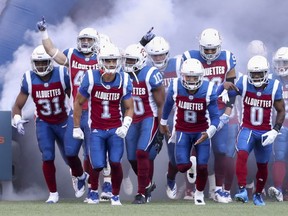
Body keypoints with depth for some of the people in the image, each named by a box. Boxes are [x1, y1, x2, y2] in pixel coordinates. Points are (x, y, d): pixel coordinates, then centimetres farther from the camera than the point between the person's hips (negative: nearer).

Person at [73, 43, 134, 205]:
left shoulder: (124, 81, -7)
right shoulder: (91, 78, -12)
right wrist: (76, 128, 3)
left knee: (116, 163, -10)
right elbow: (78, 103, 1)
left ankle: (116, 196, 13)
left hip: (115, 129, 1)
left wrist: (125, 127, -16)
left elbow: (129, 108, 1)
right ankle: (94, 191, 27)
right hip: (96, 130, -1)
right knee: (98, 166, -5)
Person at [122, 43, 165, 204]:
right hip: (133, 121, 6)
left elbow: (161, 104, -12)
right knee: (133, 158, 7)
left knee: (141, 152, -20)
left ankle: (142, 193, -11)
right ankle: (148, 184, 32)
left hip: (150, 118, -6)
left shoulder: (151, 75, -15)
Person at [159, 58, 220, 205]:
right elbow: (168, 104, 5)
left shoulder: (208, 90, -20)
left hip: (202, 131, -1)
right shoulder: (175, 87, -17)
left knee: (202, 167, -6)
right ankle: (189, 162, 29)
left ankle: (199, 193, 24)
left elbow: (215, 117, -14)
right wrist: (163, 123, 19)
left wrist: (208, 134, -31)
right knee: (182, 167, -11)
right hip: (183, 131, 1)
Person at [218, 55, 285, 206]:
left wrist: (275, 131, -10)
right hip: (247, 129, -1)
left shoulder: (274, 87, -7)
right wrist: (225, 86, -37)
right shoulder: (244, 83, -10)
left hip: (265, 132, 2)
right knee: (242, 155, -27)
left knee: (262, 166, 12)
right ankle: (242, 191, -28)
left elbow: (281, 111, 1)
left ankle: (258, 195, 34)